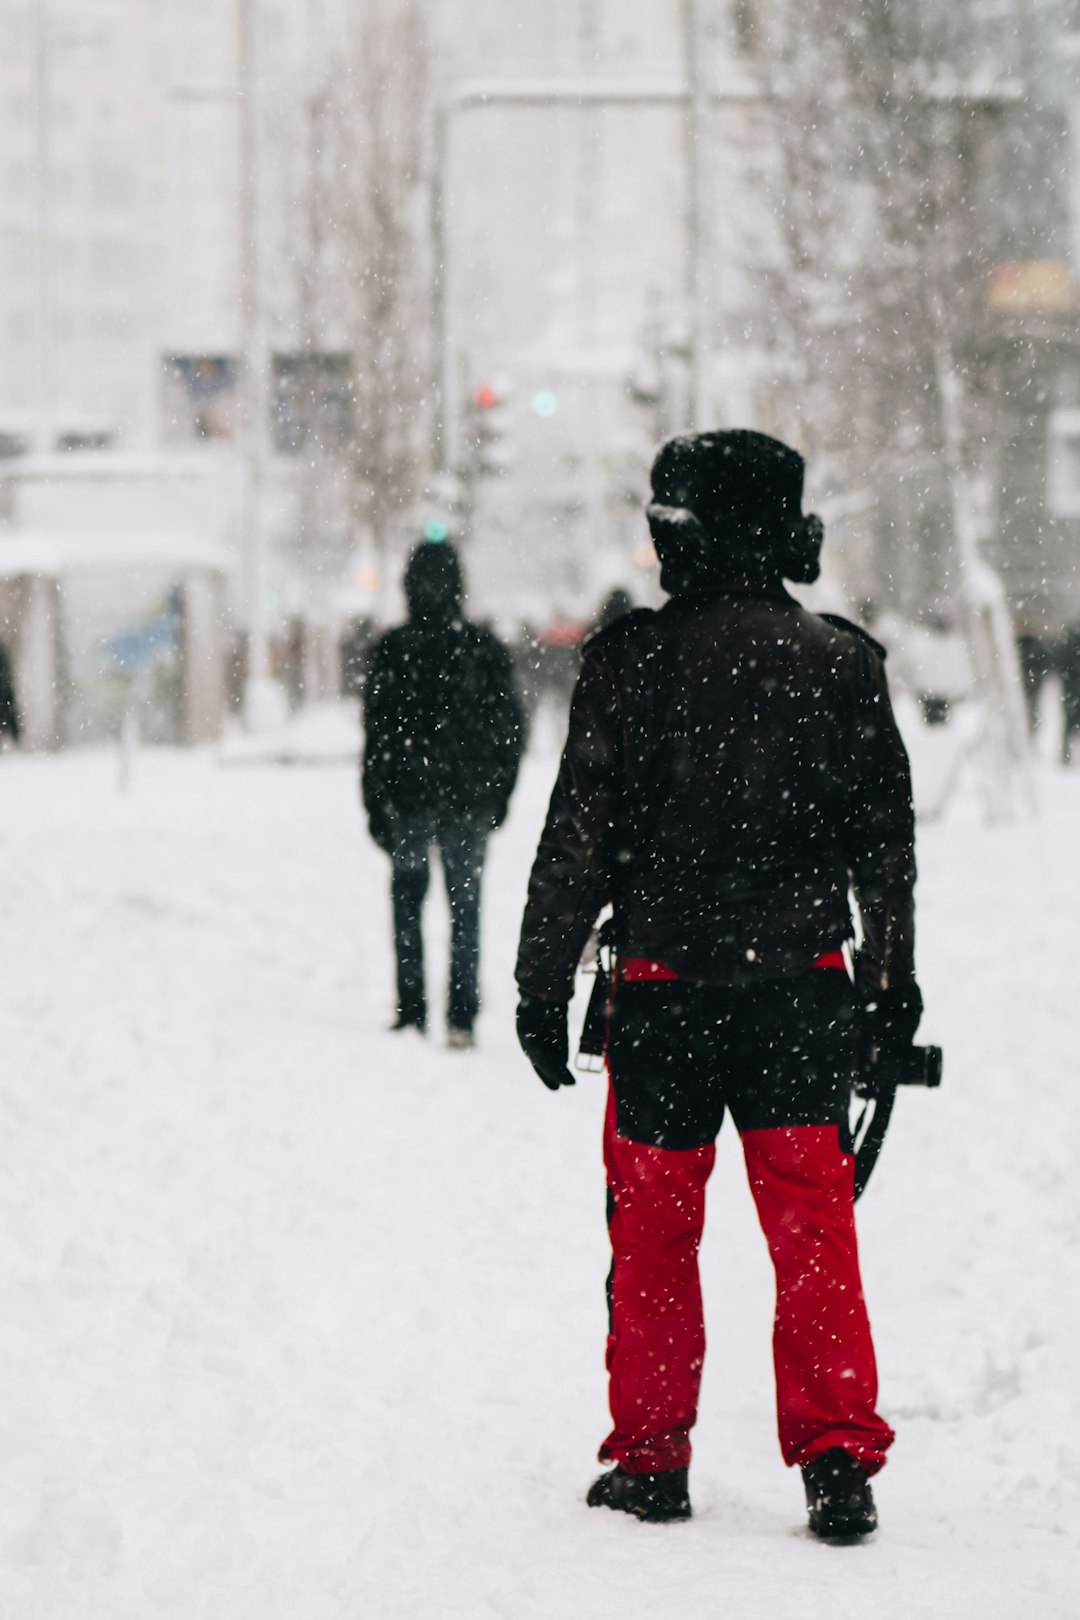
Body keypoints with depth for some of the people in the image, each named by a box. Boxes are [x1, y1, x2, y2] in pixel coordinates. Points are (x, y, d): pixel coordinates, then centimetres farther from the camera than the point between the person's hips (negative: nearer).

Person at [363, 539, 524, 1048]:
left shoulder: (393, 649, -7)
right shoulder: (485, 648, -1)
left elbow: (377, 736, -6)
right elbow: (510, 730, 3)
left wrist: (375, 806, 0)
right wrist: (499, 794, 13)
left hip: (409, 797, -1)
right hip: (470, 799, 1)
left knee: (407, 900, 12)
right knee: (465, 905, 6)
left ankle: (411, 1012, 7)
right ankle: (462, 1018, -1)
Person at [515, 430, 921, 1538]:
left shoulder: (631, 659, -7)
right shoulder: (841, 663, 1)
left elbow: (578, 840, -6)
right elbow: (886, 842, 7)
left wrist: (543, 987, 1)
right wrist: (892, 981, 17)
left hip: (665, 991, -2)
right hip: (805, 986, 2)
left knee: (653, 1226, 11)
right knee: (813, 1221, 5)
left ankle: (649, 1457, 15)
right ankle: (837, 1459, -3)